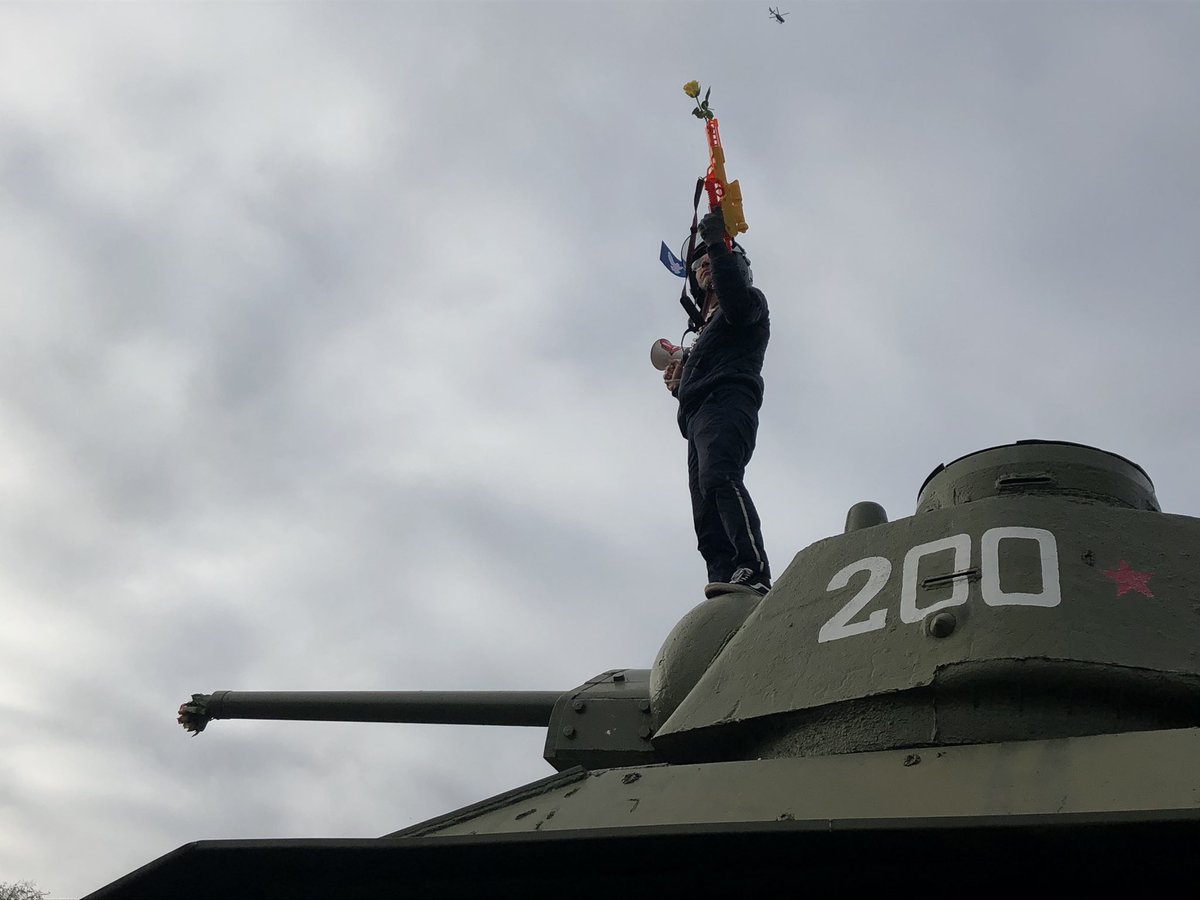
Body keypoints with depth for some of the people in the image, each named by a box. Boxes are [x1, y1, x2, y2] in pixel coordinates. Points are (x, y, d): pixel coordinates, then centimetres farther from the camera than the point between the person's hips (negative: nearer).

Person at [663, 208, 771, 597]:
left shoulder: (750, 300, 17)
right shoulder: (706, 328, 40)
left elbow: (736, 303, -10)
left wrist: (718, 245, -11)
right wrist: (680, 383, 15)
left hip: (727, 404, -9)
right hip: (698, 416, 9)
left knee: (719, 477, -34)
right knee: (707, 520, -8)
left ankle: (753, 571, -47)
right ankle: (727, 591, -20)